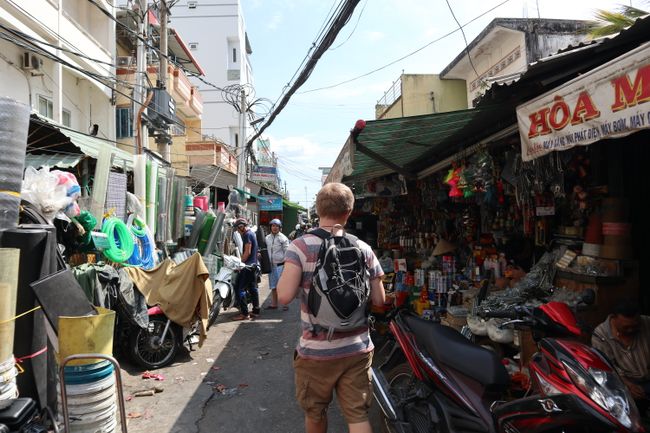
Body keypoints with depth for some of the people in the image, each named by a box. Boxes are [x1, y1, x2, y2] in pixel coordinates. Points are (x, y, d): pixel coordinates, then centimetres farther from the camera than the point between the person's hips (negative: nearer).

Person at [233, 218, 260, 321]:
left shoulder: (247, 235, -13)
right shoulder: (252, 233, 17)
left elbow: (247, 252, -18)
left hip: (247, 266, -10)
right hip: (254, 265, 10)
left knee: (240, 289, -8)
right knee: (253, 288, 13)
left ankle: (244, 313, -8)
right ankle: (256, 310, 18)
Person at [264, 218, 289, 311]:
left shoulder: (283, 238, -5)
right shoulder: (267, 238, 11)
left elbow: (287, 252, -7)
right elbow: (265, 250, 19)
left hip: (280, 264, -5)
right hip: (271, 265, 5)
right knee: (273, 286, 13)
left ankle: (285, 304, 3)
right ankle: (274, 304, 22)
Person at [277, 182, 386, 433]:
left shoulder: (302, 246, -13)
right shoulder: (364, 249, -3)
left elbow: (284, 295, -21)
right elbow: (379, 300, 1)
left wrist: (285, 273, -1)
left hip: (316, 351, -1)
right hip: (357, 350, 2)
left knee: (315, 413, 22)